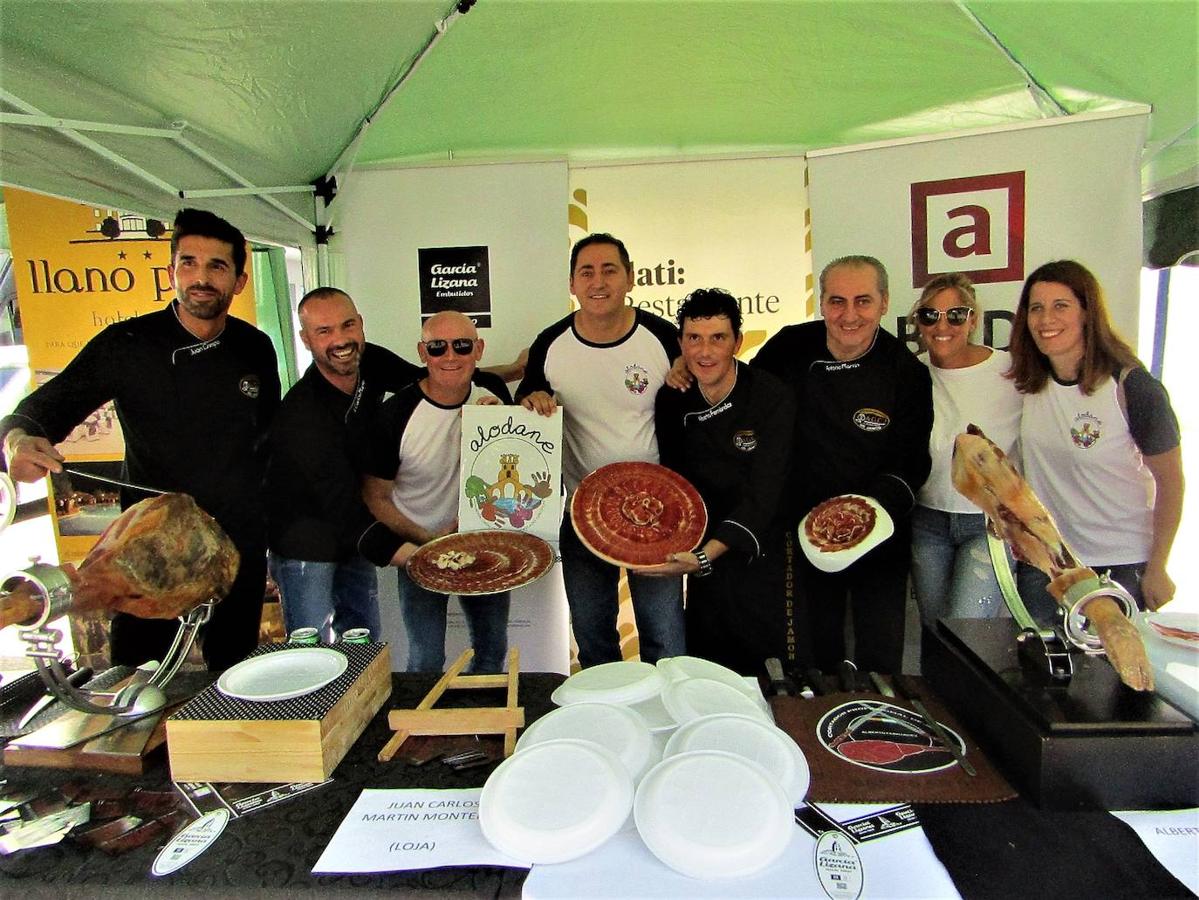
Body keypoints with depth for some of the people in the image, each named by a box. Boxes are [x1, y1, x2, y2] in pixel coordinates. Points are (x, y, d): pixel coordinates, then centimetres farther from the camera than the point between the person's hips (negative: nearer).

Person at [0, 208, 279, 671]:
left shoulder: (255, 348, 0)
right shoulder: (125, 345, -8)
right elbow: (47, 405, -4)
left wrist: (249, 491, 9)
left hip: (241, 544, 3)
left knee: (235, 675, 16)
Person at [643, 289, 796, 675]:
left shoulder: (772, 398, -16)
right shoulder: (672, 400, -3)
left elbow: (762, 494, -21)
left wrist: (706, 556, -31)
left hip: (762, 563, -3)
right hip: (701, 558, 4)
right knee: (704, 671, 16)